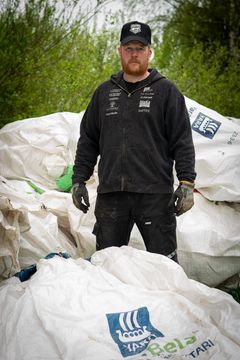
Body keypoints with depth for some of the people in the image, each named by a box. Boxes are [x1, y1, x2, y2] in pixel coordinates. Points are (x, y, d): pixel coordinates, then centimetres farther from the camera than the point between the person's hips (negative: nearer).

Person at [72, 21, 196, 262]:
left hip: (155, 194, -3)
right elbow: (88, 141, 19)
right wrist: (78, 180, 12)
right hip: (110, 194, 3)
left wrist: (186, 183, -8)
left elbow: (183, 142, 1)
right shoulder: (104, 92, 15)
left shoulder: (165, 91, 5)